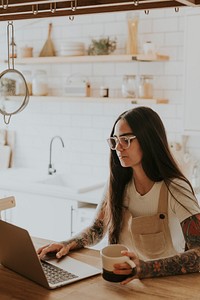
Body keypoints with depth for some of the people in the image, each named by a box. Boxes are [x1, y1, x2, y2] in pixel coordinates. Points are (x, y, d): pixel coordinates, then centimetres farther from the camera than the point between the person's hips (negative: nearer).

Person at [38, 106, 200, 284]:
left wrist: (147, 269, -37)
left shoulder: (175, 189, -16)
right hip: (122, 281, 4)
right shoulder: (118, 184, 2)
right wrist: (68, 245, -9)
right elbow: (97, 230, 11)